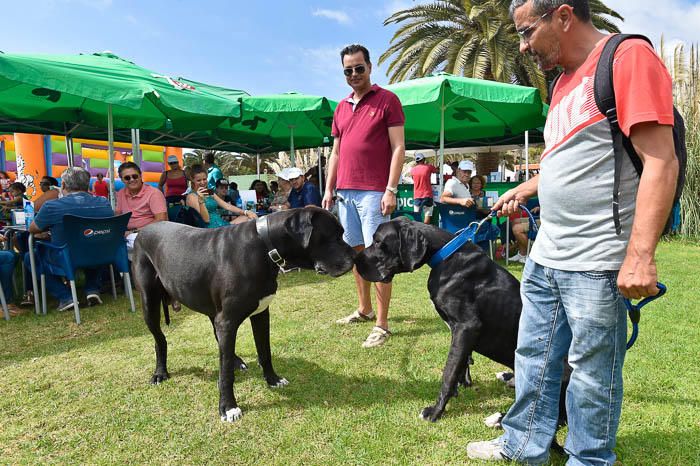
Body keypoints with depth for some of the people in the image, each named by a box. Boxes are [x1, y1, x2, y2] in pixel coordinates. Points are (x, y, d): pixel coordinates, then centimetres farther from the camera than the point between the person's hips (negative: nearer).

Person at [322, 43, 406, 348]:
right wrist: (329, 189, 13)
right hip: (345, 192, 7)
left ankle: (382, 324, 0)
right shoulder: (341, 107, 18)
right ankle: (364, 310, 26)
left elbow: (398, 148, -7)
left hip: (374, 192, -6)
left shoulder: (387, 100, 0)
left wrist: (391, 189, -15)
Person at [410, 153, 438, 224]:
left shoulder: (413, 169, 4)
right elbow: (437, 171, 11)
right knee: (428, 215, 1)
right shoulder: (428, 167, -3)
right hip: (427, 195, -3)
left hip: (417, 196, 3)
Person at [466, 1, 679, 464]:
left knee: (591, 372, 7)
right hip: (545, 255, 8)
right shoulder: (565, 80, 16)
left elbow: (660, 161, -18)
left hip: (596, 263, -8)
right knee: (534, 357, 17)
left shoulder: (630, 57, -10)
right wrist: (523, 191, 20)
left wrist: (640, 255, -23)